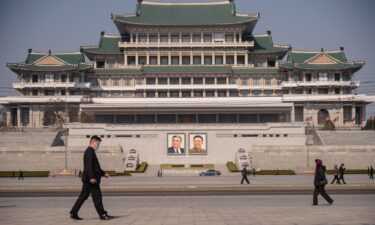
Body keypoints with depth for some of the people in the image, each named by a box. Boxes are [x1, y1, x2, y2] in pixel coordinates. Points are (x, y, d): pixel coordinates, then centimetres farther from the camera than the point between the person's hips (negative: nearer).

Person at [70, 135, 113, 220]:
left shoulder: (90, 151, 20)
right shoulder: (90, 151, -12)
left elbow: (95, 166, 28)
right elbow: (89, 165, -22)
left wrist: (103, 173, 27)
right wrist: (92, 177, -27)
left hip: (87, 179, 10)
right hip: (91, 179, -10)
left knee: (83, 196, 11)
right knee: (97, 196, -4)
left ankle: (73, 213, 11)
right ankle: (102, 214, 2)